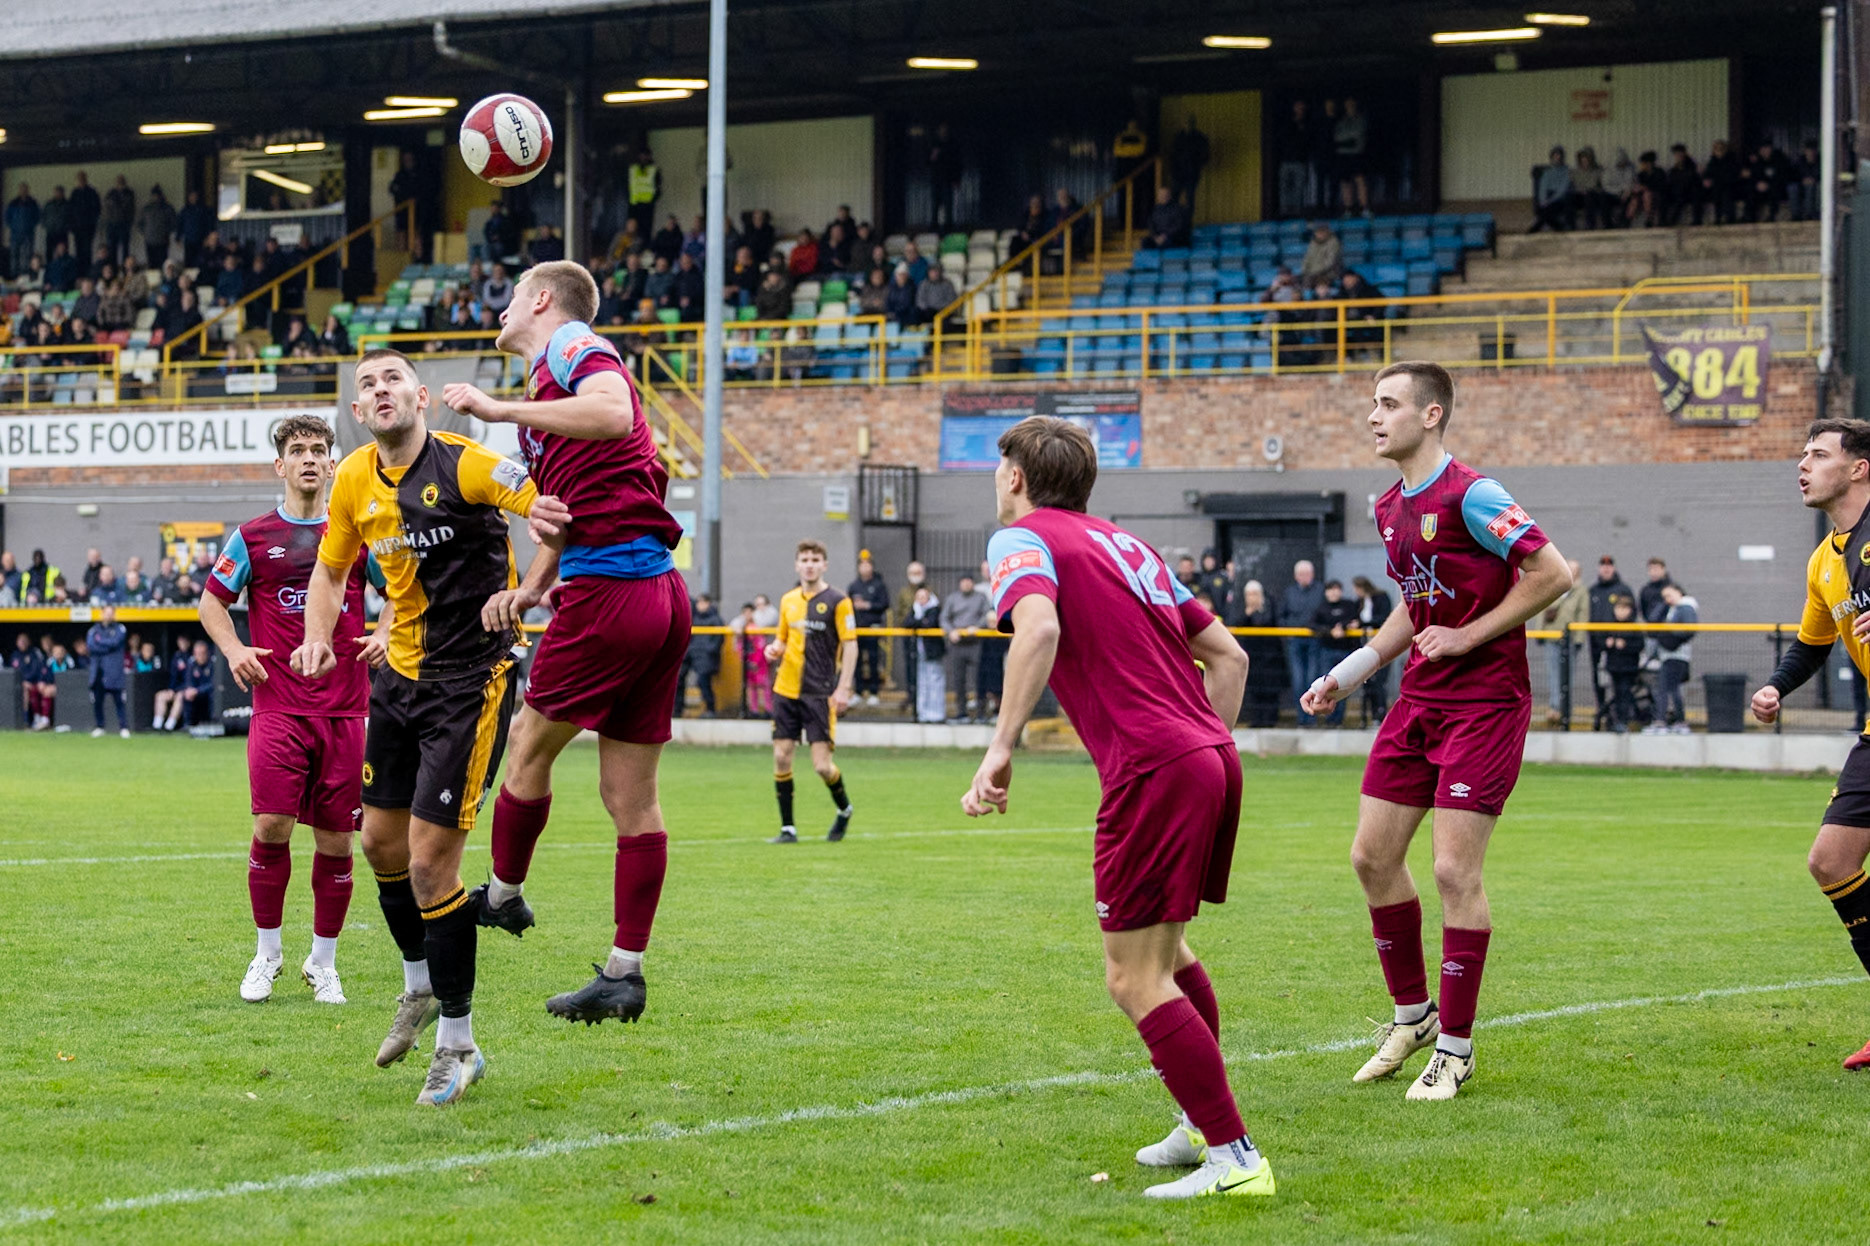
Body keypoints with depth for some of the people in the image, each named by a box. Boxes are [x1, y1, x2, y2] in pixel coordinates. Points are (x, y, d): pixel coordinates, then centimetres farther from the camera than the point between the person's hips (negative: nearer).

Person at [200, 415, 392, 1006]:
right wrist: (233, 649, -1)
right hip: (277, 707, -1)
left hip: (344, 708, 1)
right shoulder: (253, 536, 6)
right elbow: (212, 600, 15)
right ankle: (267, 952, 7)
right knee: (271, 827, -13)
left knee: (335, 840, 2)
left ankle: (322, 963, 17)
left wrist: (385, 635, 4)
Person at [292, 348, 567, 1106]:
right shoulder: (354, 482, 3)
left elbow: (556, 512, -25)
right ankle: (420, 987, 41)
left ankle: (457, 1044, 3)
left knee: (430, 860, -11)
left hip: (471, 681, -7)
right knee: (381, 839, 15)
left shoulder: (464, 465, -18)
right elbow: (330, 569, 18)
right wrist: (317, 637, -1)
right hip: (400, 675, 7)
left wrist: (522, 590, -42)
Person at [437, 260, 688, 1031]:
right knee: (631, 797, 8)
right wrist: (529, 591, 11)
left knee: (529, 748, 9)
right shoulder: (553, 374, 26)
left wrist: (501, 409, -22)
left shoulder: (573, 346, -3)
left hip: (609, 587, -9)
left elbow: (614, 415, -27)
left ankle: (503, 895, 27)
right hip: (661, 591, 9)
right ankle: (625, 973, 9)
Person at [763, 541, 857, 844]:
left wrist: (843, 688, -13)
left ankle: (844, 810, 21)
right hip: (786, 690, 5)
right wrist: (774, 649, -1)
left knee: (822, 765, -8)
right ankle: (787, 828, 9)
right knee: (781, 758, 0)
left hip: (820, 693, -5)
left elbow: (850, 645, -6)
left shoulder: (837, 601, -5)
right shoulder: (788, 600, 11)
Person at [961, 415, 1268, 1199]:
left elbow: (1038, 628, -23)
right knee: (1165, 948, 26)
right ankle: (1201, 1123, 33)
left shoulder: (1021, 538, 0)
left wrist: (1001, 748, -24)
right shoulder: (1123, 543, 24)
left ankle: (1234, 1157, -8)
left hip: (1153, 770, -9)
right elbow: (1226, 654, 23)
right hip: (1212, 754, 9)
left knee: (1134, 979, -4)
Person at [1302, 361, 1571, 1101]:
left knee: (1454, 870, -10)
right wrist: (1349, 675, 17)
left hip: (1485, 700, -8)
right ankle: (1412, 1013, 25)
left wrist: (1467, 636, -16)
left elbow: (1553, 574, -18)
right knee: (1372, 856, 7)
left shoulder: (1470, 497, -16)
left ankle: (1455, 1046, 2)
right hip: (1420, 699, 8)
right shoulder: (1390, 508, 10)